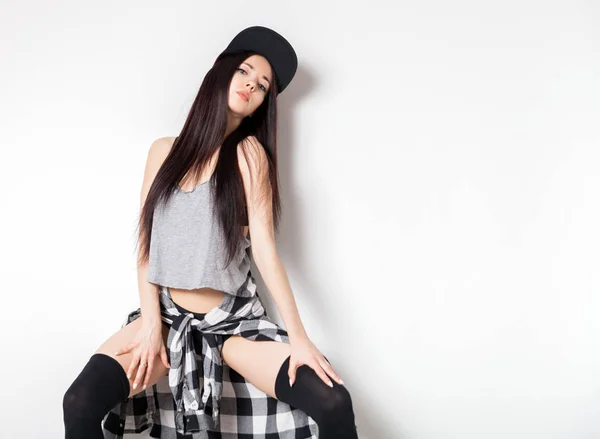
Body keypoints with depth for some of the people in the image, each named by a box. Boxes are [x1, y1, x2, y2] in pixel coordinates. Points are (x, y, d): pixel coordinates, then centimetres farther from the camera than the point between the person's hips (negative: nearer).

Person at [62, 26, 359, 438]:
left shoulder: (249, 153, -6)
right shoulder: (165, 150, 4)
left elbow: (264, 247, -11)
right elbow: (147, 242, 3)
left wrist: (298, 336, -15)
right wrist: (151, 321, -7)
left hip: (234, 319, -2)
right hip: (169, 314, 2)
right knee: (80, 404, -22)